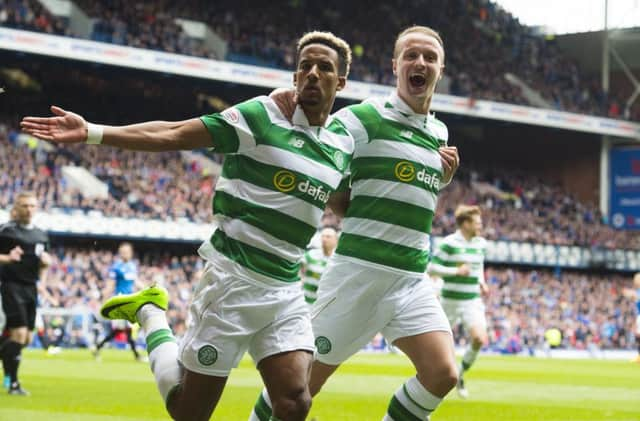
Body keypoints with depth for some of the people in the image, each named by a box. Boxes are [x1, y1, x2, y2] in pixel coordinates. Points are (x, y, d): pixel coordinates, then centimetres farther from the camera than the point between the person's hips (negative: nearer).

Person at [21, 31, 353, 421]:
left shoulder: (344, 143, 8)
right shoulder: (262, 115, -9)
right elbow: (173, 134, -12)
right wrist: (92, 132, -18)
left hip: (286, 292, 5)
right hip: (233, 280, -4)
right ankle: (150, 312, 27)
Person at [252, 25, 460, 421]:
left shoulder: (440, 132, 14)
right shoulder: (365, 117, -7)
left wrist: (443, 179, 7)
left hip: (413, 277, 6)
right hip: (360, 270, -5)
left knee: (443, 374, -10)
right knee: (306, 379, 2)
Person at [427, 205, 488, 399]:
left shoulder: (480, 243, 8)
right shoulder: (449, 243, -13)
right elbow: (431, 268, -14)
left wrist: (482, 282, 8)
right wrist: (456, 271, -21)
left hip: (473, 301, 4)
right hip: (451, 301, -4)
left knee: (480, 339, -16)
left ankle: (460, 375, 5)